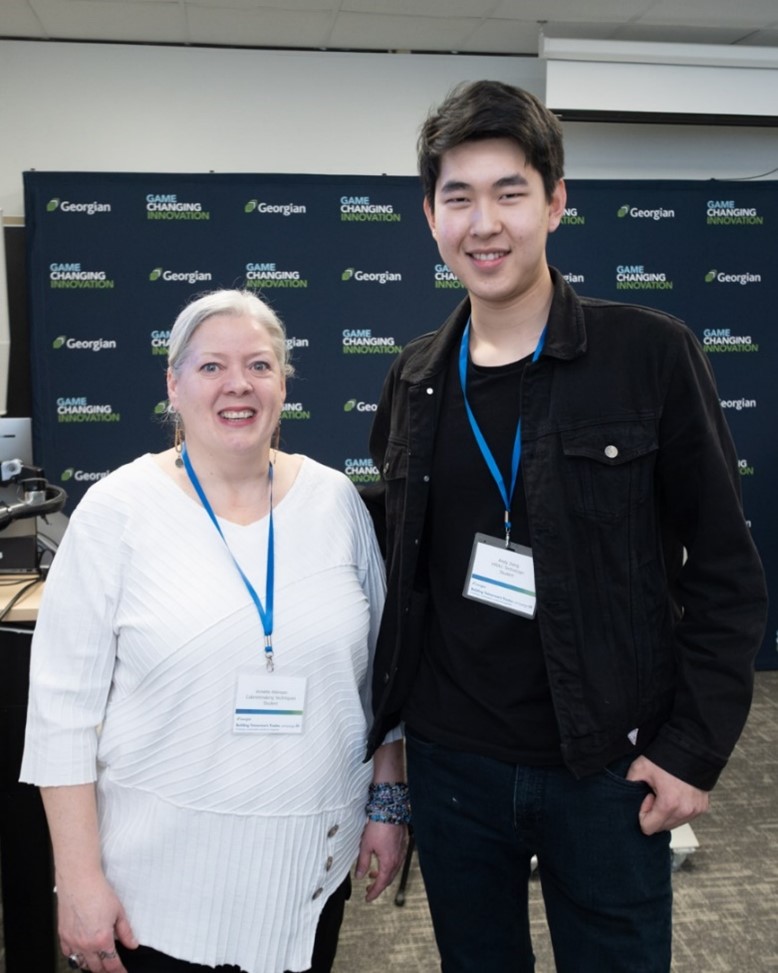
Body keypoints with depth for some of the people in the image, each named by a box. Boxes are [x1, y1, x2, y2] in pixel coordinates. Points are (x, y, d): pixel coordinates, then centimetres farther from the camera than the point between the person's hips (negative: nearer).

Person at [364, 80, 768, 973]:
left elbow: (724, 571, -6)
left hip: (607, 770, -3)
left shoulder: (651, 355, -9)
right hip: (450, 764, 4)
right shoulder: (414, 381, 3)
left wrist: (695, 749, -9)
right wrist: (386, 729, 9)